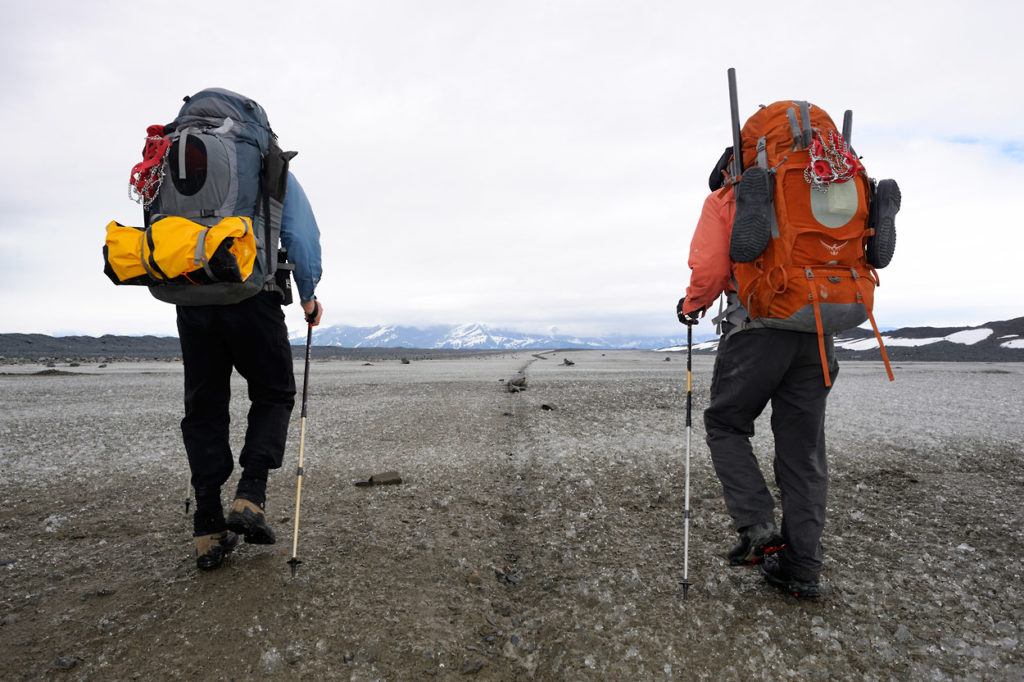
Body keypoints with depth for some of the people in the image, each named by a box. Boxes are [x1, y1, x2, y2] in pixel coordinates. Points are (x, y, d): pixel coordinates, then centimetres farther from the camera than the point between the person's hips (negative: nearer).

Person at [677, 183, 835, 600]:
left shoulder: (724, 199, 7)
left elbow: (710, 268, -6)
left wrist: (691, 305, 11)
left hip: (756, 327, -5)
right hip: (818, 331, 5)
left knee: (724, 425, 13)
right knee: (803, 449, 8)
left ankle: (757, 526, -2)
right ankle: (802, 568, 12)